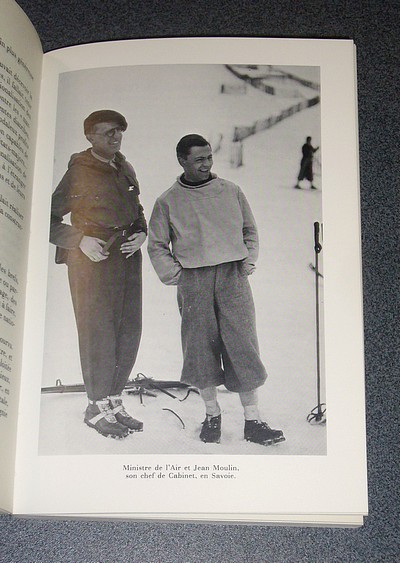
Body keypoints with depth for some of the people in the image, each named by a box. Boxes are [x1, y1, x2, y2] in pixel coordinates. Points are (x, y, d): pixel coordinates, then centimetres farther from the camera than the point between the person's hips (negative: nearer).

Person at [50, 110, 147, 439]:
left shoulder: (125, 170, 14)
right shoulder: (78, 173, -6)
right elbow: (49, 218, -5)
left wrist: (141, 234, 5)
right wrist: (80, 240, -16)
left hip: (127, 256, 7)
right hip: (92, 259, -7)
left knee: (130, 331, 6)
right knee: (99, 332, -6)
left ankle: (114, 401, 19)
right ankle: (97, 407, 8)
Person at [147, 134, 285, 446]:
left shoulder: (230, 191, 9)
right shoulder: (168, 201, 5)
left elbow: (250, 230, 19)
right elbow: (156, 245, 13)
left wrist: (249, 262, 6)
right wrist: (173, 274, 1)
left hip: (233, 278, 1)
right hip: (194, 282, 0)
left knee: (243, 347, -3)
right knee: (201, 348, 4)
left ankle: (253, 420, 3)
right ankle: (212, 413, 20)